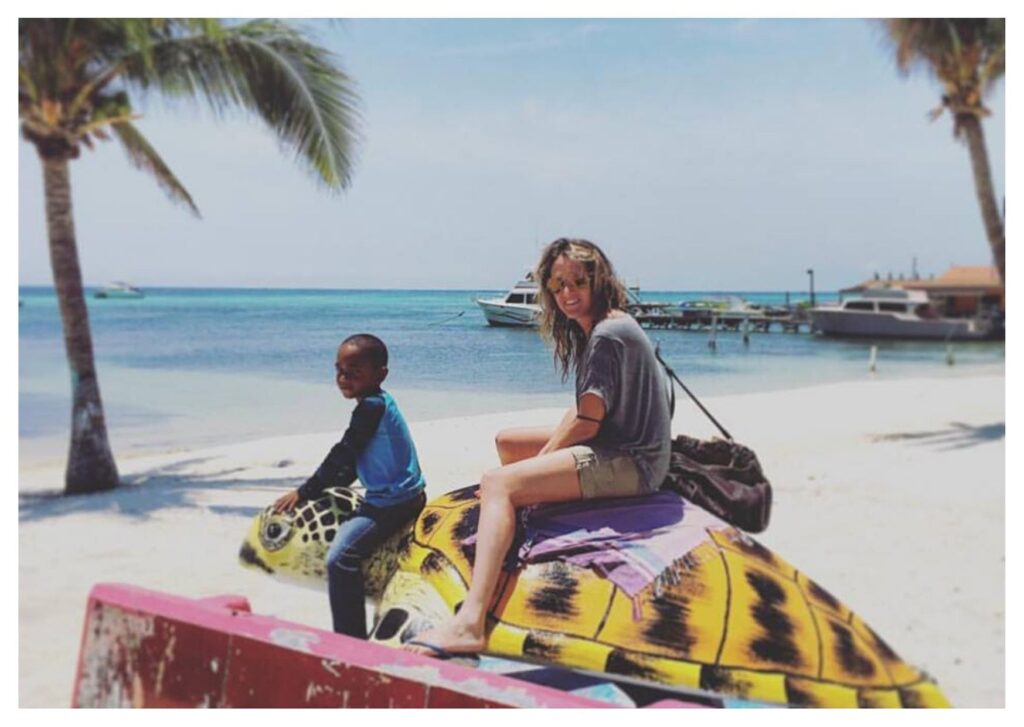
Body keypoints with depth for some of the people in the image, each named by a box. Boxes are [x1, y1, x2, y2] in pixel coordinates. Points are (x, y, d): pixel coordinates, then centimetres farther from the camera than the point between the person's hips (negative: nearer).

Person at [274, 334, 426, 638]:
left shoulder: (371, 406, -16)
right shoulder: (379, 402, 13)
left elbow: (343, 454, -15)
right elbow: (351, 461, 21)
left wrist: (305, 491, -8)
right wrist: (316, 486, 19)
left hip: (391, 504, -12)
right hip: (402, 496, 12)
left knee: (340, 559, -20)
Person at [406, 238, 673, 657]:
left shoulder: (607, 335, -15)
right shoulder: (596, 330, 16)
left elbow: (587, 421, -19)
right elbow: (584, 412, 14)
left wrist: (542, 458, -6)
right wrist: (545, 456, 2)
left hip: (628, 462, -11)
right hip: (618, 449, 11)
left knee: (498, 484, -25)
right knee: (506, 442, 22)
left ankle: (470, 622, -40)